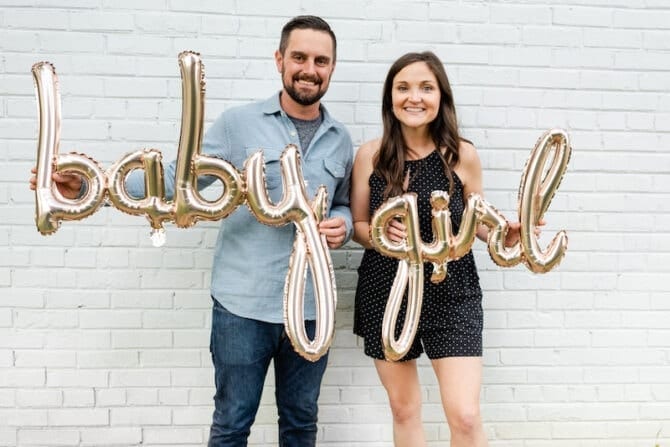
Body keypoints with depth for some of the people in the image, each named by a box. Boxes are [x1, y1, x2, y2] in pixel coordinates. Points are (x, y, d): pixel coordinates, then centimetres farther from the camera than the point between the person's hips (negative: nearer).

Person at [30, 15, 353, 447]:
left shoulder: (341, 139, 8)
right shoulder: (238, 123, -4)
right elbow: (177, 178, -4)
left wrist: (343, 225, -6)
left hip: (310, 306, 3)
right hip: (243, 304, -3)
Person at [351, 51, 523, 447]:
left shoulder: (462, 155, -6)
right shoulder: (371, 155, -4)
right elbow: (357, 224, 3)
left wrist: (504, 236, -13)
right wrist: (378, 233, -19)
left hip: (451, 293, -1)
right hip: (385, 292, 2)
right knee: (404, 410, 16)